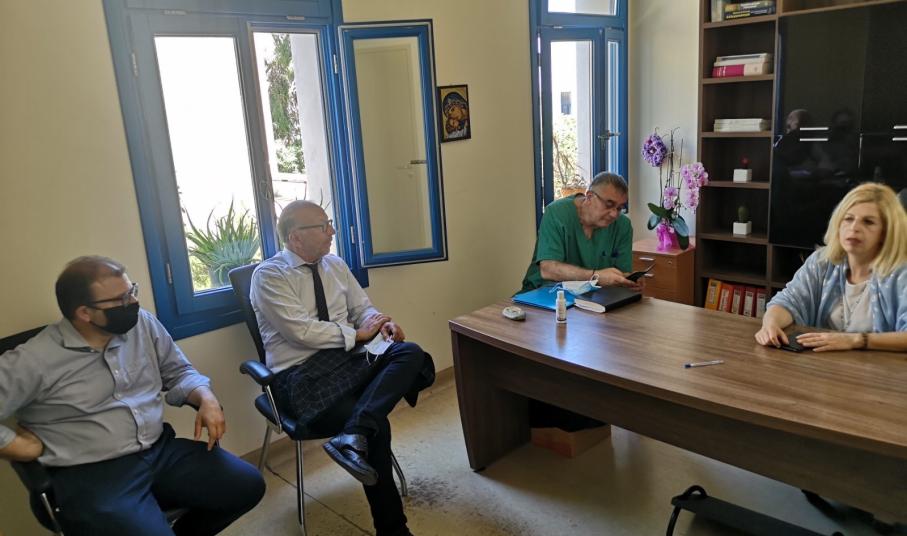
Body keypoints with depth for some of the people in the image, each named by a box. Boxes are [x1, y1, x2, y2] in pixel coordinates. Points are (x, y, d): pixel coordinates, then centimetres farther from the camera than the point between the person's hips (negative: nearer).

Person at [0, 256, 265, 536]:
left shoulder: (142, 324, 5)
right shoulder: (33, 360, -9)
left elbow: (179, 372, 14)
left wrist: (206, 399, -4)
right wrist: (30, 448, -11)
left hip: (162, 450, 5)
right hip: (90, 474, -5)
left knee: (248, 485, -5)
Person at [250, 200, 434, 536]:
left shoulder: (336, 266, 14)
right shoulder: (269, 275, -6)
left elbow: (363, 308, 17)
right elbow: (301, 331, -17)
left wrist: (381, 322, -7)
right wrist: (357, 333, -11)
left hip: (347, 361, 6)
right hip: (301, 376, -6)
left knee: (411, 354, -22)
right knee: (377, 428, -26)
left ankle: (352, 437, -36)